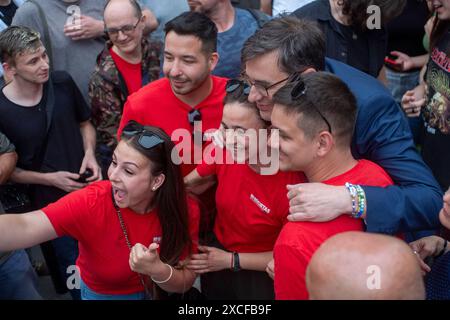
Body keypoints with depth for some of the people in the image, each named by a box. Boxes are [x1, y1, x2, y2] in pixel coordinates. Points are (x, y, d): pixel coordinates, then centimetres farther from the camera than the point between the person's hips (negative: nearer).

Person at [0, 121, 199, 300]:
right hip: (101, 293, -1)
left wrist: (158, 270, -38)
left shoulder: (185, 210, -24)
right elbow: (25, 227, -46)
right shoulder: (91, 203, -31)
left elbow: (185, 284, -18)